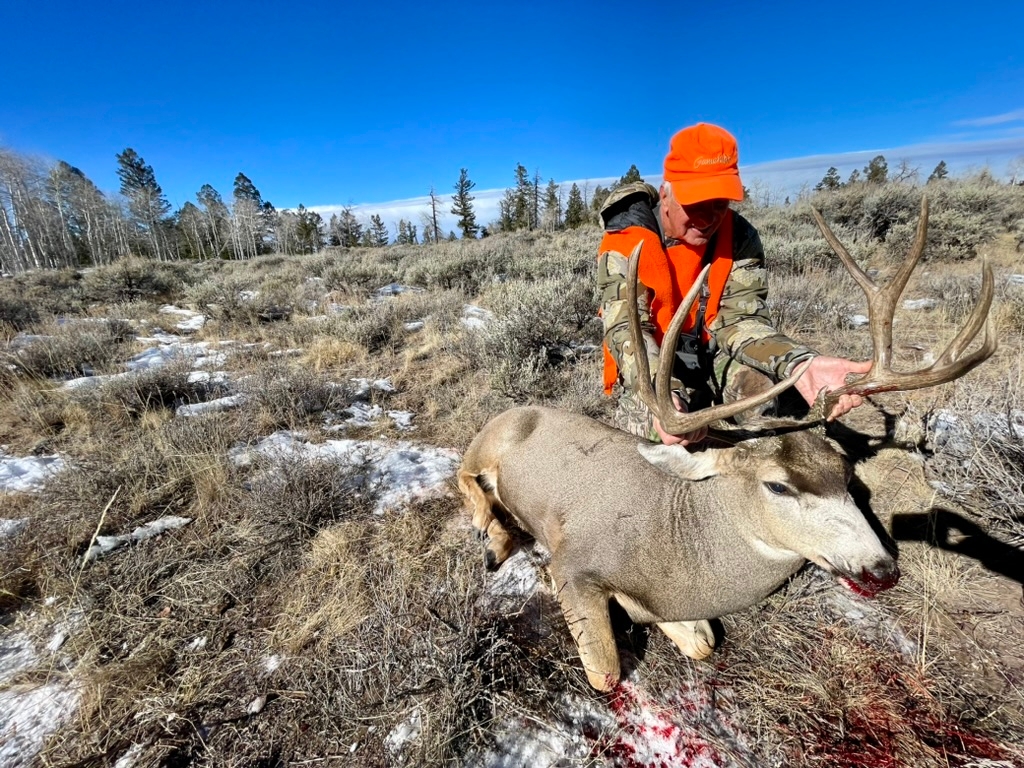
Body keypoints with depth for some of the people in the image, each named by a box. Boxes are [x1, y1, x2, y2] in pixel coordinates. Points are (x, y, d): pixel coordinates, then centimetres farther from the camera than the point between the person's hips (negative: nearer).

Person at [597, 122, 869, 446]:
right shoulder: (625, 242, -20)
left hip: (713, 356, 4)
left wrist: (800, 364, -39)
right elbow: (627, 330, -30)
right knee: (662, 427, -34)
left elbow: (739, 319, -18)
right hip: (650, 368, -3)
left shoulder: (739, 236, -9)